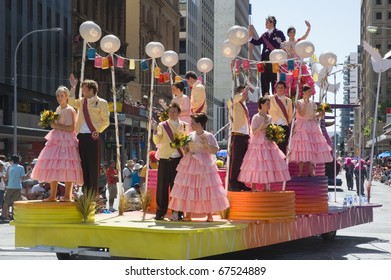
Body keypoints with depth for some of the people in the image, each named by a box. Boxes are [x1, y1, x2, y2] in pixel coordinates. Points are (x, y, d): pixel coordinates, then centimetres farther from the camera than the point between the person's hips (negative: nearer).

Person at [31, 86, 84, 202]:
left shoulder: (70, 110, -6)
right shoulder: (58, 109, 18)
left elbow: (71, 128, -14)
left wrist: (56, 126, -13)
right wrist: (52, 123, 11)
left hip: (67, 141, -8)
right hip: (56, 140, 8)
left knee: (67, 168, -11)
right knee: (52, 167, 3)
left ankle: (67, 195, -7)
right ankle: (53, 195, 7)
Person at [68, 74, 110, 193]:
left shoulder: (101, 103, 1)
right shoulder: (82, 101, 17)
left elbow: (106, 121, 0)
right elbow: (72, 103, -1)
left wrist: (98, 131, -11)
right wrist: (73, 87, -1)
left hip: (92, 137, -5)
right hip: (81, 136, 5)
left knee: (93, 166, -4)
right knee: (83, 166, 6)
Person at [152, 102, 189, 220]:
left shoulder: (184, 126, 11)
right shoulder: (162, 125, 6)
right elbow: (157, 141, -4)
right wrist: (155, 131, -20)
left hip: (178, 159, 1)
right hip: (165, 159, -1)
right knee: (162, 185, -1)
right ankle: (160, 212, 4)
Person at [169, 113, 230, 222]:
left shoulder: (208, 136, -4)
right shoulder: (190, 135, 10)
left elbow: (214, 151, -7)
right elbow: (186, 150, 16)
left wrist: (206, 144, -21)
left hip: (204, 165, -5)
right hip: (190, 165, 5)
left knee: (206, 189, -4)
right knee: (188, 189, 2)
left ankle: (209, 215, 4)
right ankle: (188, 215, 8)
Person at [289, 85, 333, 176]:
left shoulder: (313, 103, 14)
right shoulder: (299, 102, -1)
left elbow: (314, 116, 17)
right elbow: (301, 114, -14)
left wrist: (319, 115, -2)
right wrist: (305, 103, -16)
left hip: (312, 127, 5)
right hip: (302, 127, -5)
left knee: (312, 150, 0)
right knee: (302, 149, -12)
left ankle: (310, 171, 4)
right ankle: (300, 172, -10)